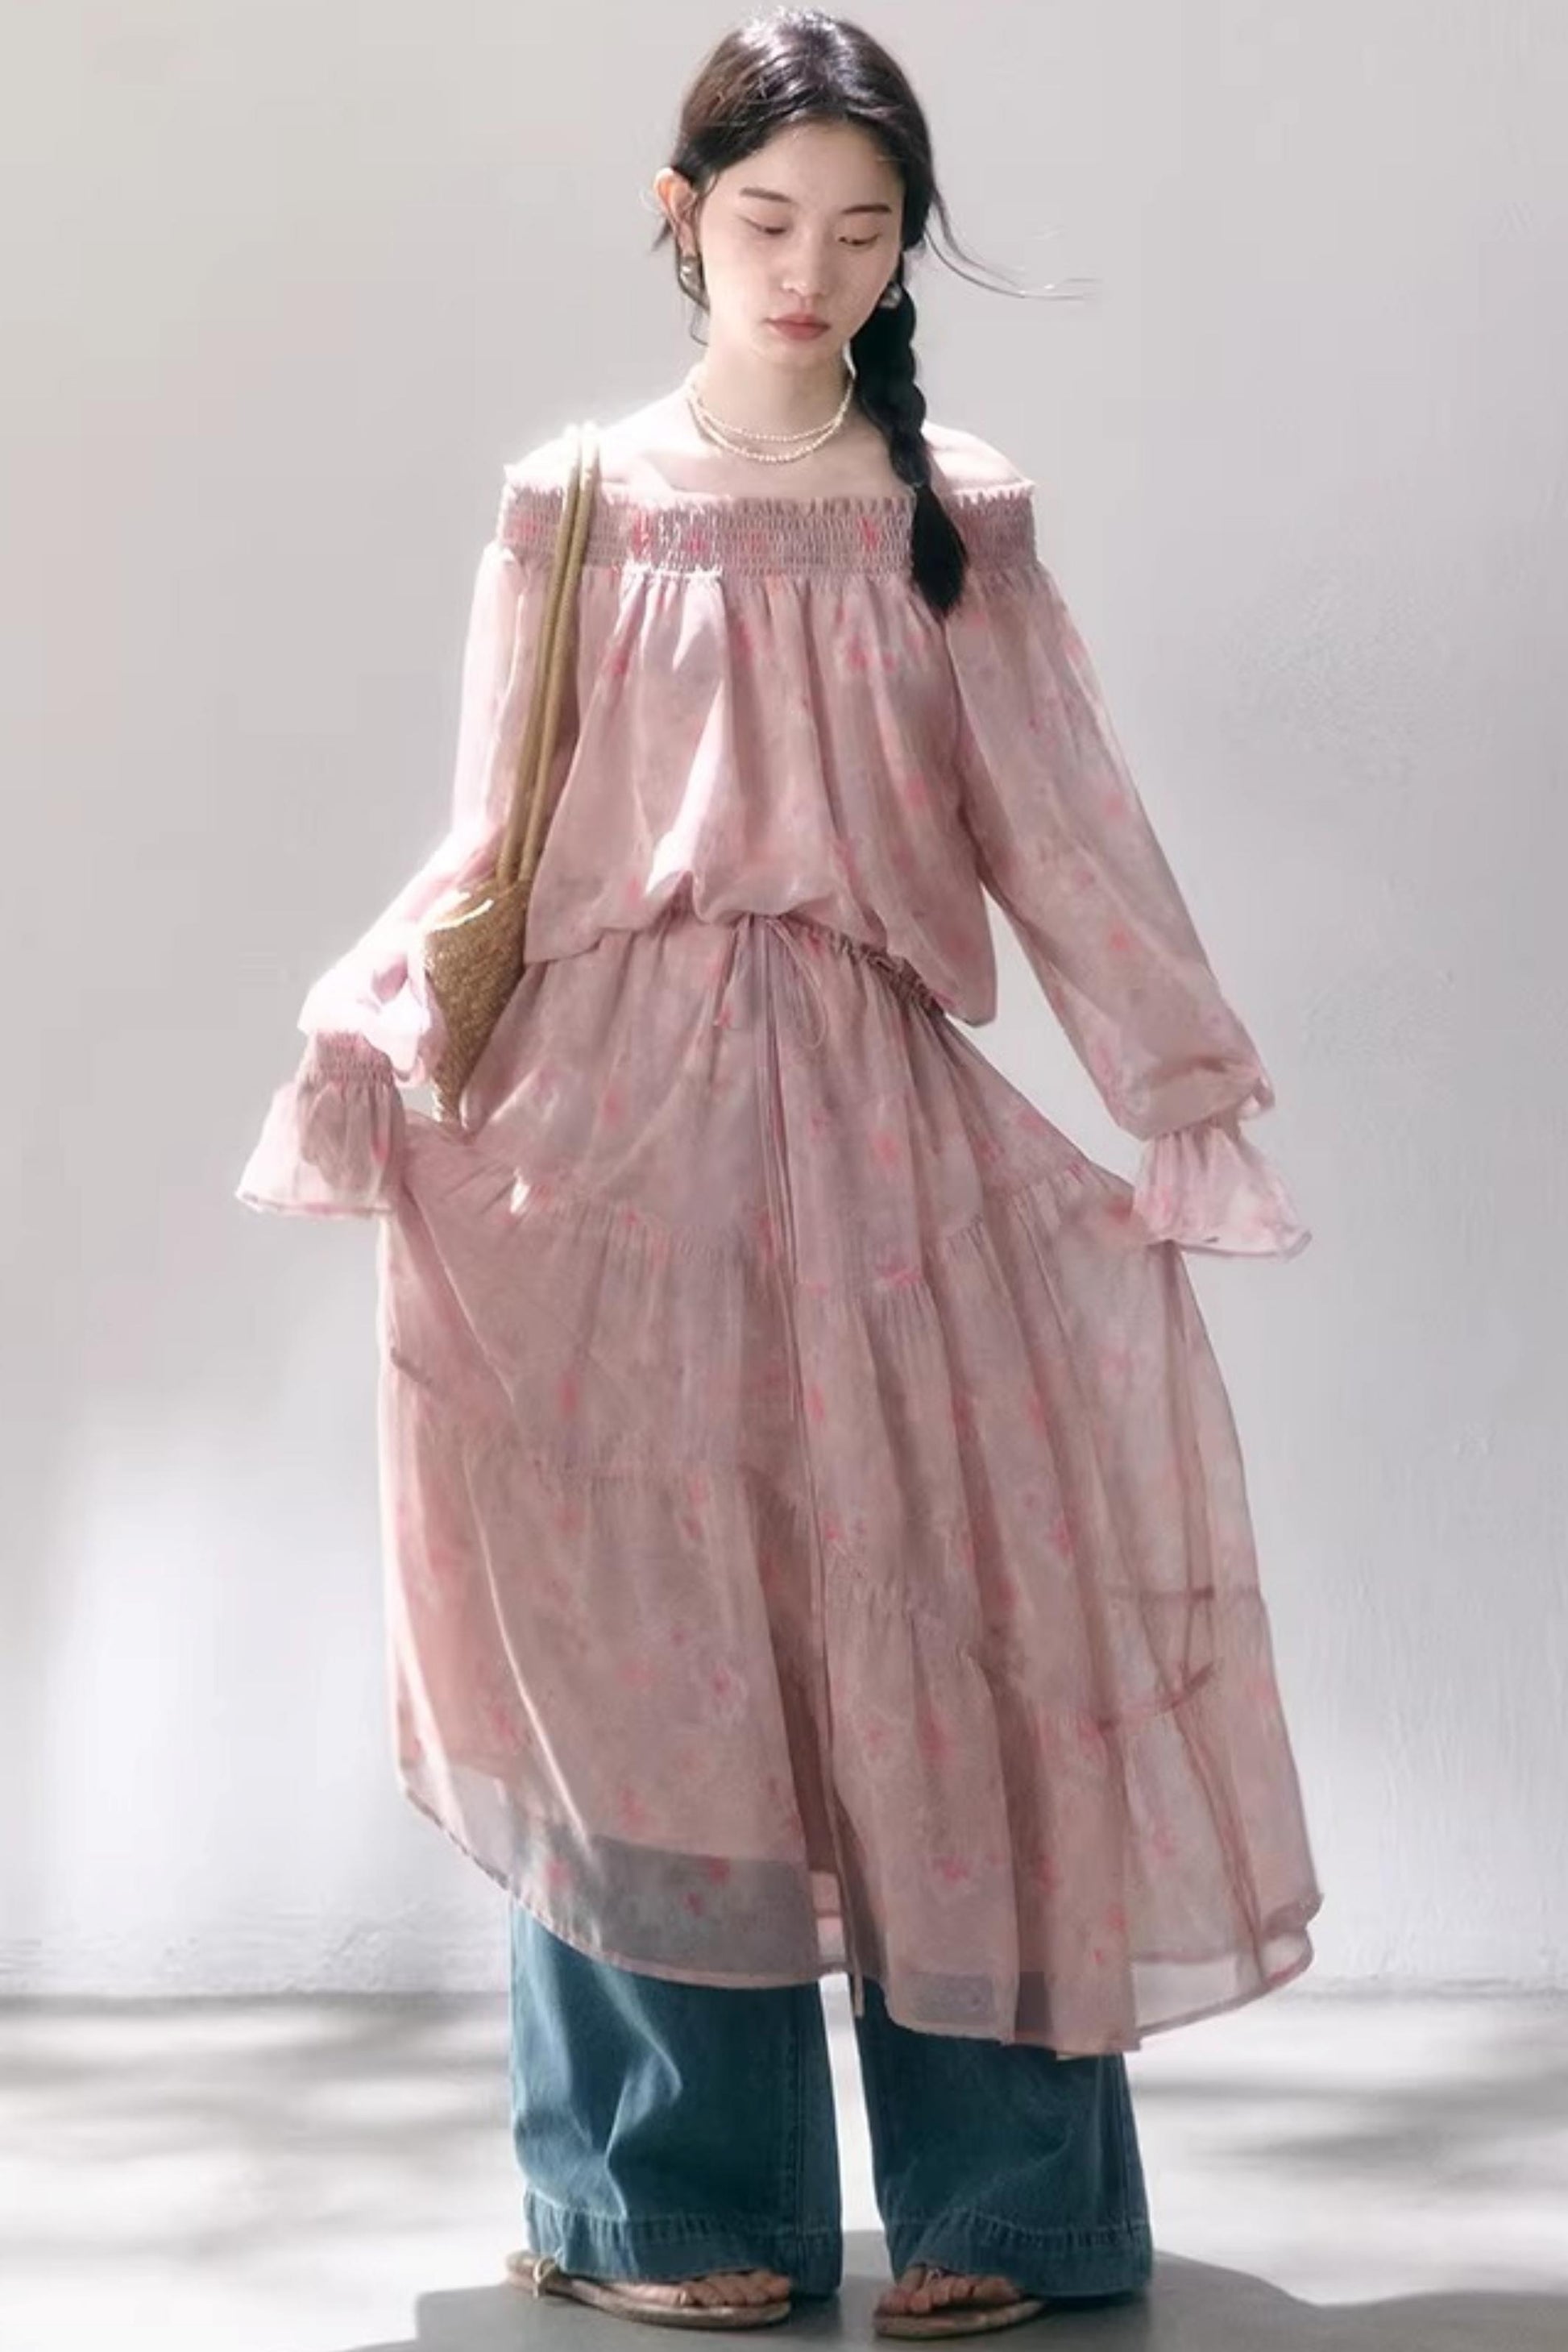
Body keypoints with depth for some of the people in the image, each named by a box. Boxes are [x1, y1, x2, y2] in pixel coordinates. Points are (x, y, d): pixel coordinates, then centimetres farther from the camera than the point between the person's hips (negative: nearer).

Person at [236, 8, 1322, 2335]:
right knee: (655, 1654, 1)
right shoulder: (579, 505, 7)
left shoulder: (956, 514, 8)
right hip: (624, 1119, 0)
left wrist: (1180, 1092, 4)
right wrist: (376, 1043, -7)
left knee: (937, 1623, -2)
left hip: (883, 1119, 1)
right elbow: (498, 839, 6)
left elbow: (1064, 829, 8)